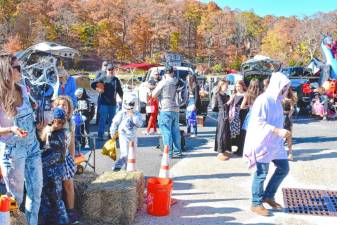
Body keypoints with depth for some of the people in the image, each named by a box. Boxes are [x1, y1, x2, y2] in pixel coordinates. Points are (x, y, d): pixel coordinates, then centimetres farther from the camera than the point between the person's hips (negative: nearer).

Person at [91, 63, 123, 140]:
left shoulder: (116, 80, 11)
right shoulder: (103, 78, -1)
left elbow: (120, 91, 16)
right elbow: (93, 84, 1)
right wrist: (98, 89, -12)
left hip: (113, 103, 4)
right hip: (104, 103, -4)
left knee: (112, 120, 11)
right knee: (102, 119, -5)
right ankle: (100, 135, 0)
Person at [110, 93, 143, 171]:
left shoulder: (137, 114, -1)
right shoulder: (121, 114, -8)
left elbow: (140, 124, -13)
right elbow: (114, 123, 0)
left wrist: (133, 116, -18)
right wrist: (112, 133, 4)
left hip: (133, 136, 5)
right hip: (124, 136, -5)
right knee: (125, 154, -17)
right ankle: (117, 166, -8)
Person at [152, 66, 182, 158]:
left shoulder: (163, 82, -10)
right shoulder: (177, 82, 4)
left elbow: (153, 95, -5)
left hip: (166, 110, -6)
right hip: (176, 109, 6)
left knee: (166, 131, -2)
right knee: (175, 131, 13)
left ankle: (169, 153, -4)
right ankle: (177, 151, 17)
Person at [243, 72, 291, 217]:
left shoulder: (277, 100, 11)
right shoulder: (263, 100, -17)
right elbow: (258, 122, -24)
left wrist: (281, 132, 8)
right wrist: (278, 131, -29)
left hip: (275, 142, 9)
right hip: (262, 142, -9)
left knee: (284, 168, 12)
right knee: (261, 173, 0)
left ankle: (268, 196, 25)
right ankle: (256, 204, 14)